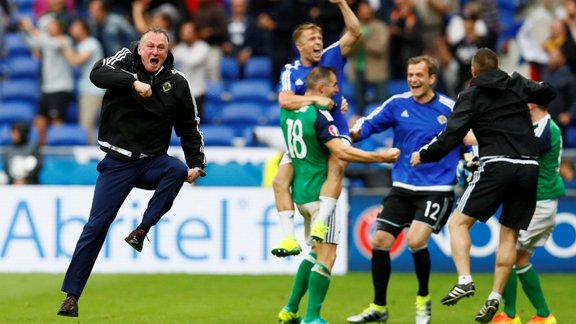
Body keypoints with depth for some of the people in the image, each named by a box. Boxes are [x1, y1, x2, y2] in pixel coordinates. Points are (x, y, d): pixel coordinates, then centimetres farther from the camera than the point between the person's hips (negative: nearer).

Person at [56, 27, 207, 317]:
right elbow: (97, 74, -25)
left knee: (178, 171, -31)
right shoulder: (125, 61, -4)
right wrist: (133, 82, -38)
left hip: (152, 162, 2)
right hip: (117, 162, -2)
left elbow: (189, 127, 8)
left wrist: (196, 163, -5)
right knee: (96, 226, -7)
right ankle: (71, 295, 0)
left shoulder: (176, 83, 0)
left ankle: (142, 230, -19)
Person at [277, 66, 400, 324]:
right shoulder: (319, 115, -18)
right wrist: (382, 156, -20)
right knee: (327, 257, -5)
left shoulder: (288, 112, 6)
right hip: (320, 193, -8)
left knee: (315, 252, 20)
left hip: (301, 193, 8)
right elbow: (342, 152, -25)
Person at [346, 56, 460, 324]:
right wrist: (355, 131, -18)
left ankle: (423, 299, 4)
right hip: (402, 188, 4)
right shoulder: (397, 104, 1)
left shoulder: (449, 110, -6)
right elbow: (368, 124, 3)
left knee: (416, 240, -21)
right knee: (380, 242, 1)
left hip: (437, 189, -4)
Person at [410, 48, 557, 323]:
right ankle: (495, 297, 4)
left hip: (497, 166, -4)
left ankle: (464, 280, -19)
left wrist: (423, 156, 10)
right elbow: (548, 93, 25)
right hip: (529, 168, 4)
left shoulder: (471, 96, 4)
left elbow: (451, 136, -3)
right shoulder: (518, 84, 13)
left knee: (458, 222, 1)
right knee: (509, 234, 11)